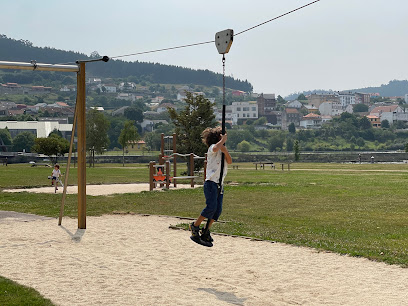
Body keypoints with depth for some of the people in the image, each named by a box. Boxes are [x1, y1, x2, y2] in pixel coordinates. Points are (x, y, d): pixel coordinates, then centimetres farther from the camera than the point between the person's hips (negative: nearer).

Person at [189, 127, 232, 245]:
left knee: (218, 210, 2)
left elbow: (229, 161, 5)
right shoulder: (212, 148, -4)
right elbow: (216, 148, -30)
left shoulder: (222, 149, 20)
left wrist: (225, 150, -10)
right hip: (211, 183, -8)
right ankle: (195, 226, -2)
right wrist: (223, 140, -14)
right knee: (211, 206, -17)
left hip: (219, 184, 8)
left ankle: (206, 232, 10)